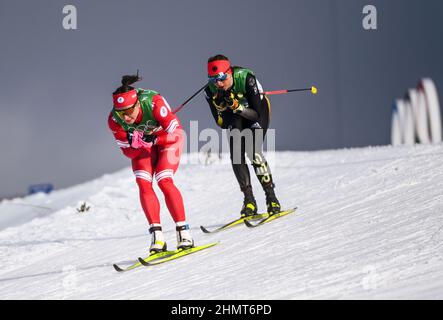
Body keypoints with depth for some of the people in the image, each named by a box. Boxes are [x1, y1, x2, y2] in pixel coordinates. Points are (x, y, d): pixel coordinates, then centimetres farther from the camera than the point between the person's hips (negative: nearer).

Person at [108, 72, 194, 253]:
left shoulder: (154, 103, -37)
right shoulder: (114, 120, -26)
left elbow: (176, 133, -32)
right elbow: (128, 152, -17)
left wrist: (152, 140, -45)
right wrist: (134, 144, -39)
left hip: (168, 139, -3)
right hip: (143, 145, 3)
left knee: (164, 181, -20)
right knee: (143, 183, -15)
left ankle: (183, 231, -15)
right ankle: (157, 236, -12)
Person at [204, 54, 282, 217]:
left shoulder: (246, 78, -35)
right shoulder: (211, 90, -23)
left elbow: (256, 115, -30)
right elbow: (221, 123, -15)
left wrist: (236, 106, -45)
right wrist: (219, 105, -34)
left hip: (258, 110, -4)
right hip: (235, 117, 4)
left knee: (254, 152, -22)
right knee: (236, 155, -16)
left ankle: (271, 198, -10)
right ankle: (249, 199, -10)